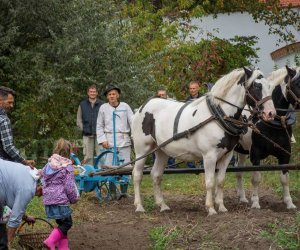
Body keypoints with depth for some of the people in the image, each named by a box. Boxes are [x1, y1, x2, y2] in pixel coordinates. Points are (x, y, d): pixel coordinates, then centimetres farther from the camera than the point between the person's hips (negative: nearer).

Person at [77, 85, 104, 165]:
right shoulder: (82, 104, 12)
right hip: (87, 135, 2)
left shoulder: (102, 104, 5)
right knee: (88, 157, 2)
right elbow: (79, 120, 15)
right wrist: (83, 129, 1)